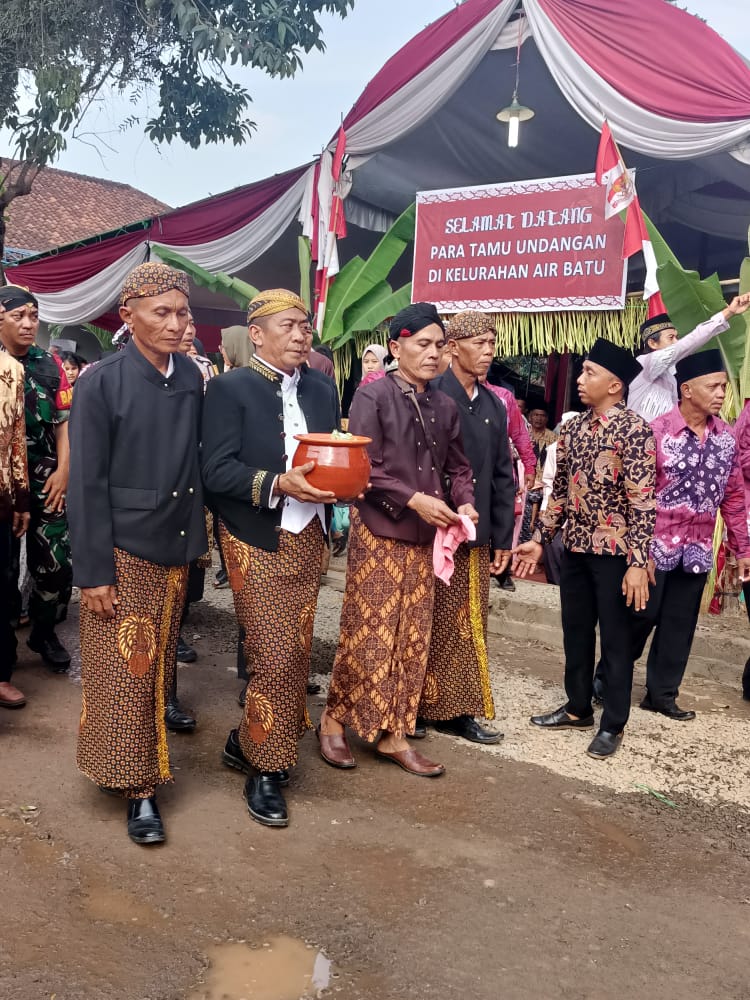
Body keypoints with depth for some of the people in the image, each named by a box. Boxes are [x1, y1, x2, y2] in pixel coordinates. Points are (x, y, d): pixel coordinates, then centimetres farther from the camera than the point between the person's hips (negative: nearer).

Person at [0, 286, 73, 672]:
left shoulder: (50, 365, 5)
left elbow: (63, 423, 6)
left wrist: (63, 471, -4)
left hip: (46, 477, 2)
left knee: (56, 562, 1)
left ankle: (44, 632, 23)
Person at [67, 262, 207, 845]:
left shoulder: (192, 378, 1)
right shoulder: (101, 382, -12)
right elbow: (87, 484, -12)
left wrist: (196, 536, 6)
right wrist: (94, 572, -13)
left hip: (176, 546, 4)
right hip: (123, 550, -4)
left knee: (159, 661, 18)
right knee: (125, 670, 5)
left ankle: (153, 737, 38)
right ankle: (138, 787, 18)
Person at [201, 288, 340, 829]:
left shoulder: (323, 387, 10)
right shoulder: (229, 388, -7)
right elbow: (215, 471, -14)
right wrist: (278, 484, -25)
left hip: (308, 539, 6)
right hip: (257, 541, -6)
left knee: (297, 652, 10)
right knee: (275, 657, -4)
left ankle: (247, 740, 32)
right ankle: (266, 769, 15)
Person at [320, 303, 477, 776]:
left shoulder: (445, 406, 10)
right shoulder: (372, 396, -7)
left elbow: (458, 467, 14)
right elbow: (363, 468, -13)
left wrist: (464, 503, -5)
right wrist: (414, 499, -19)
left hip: (426, 538, 6)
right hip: (378, 532, -6)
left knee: (413, 639, 9)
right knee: (367, 635, 0)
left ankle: (395, 736, 20)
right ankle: (335, 720, 20)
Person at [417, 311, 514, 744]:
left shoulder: (495, 406, 11)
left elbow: (503, 477, 12)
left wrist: (503, 536, 10)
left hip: (476, 537, 6)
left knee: (468, 626, 11)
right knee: (431, 625, 6)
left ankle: (458, 710, 21)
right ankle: (419, 706, 21)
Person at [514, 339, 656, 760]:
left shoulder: (633, 428, -14)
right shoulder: (573, 428, 7)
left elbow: (642, 499, -17)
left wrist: (638, 562, -21)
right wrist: (539, 540, 12)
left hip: (615, 551, -6)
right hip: (576, 547, 7)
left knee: (615, 638, 6)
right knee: (576, 631, 16)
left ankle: (614, 724, 20)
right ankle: (578, 708, 33)